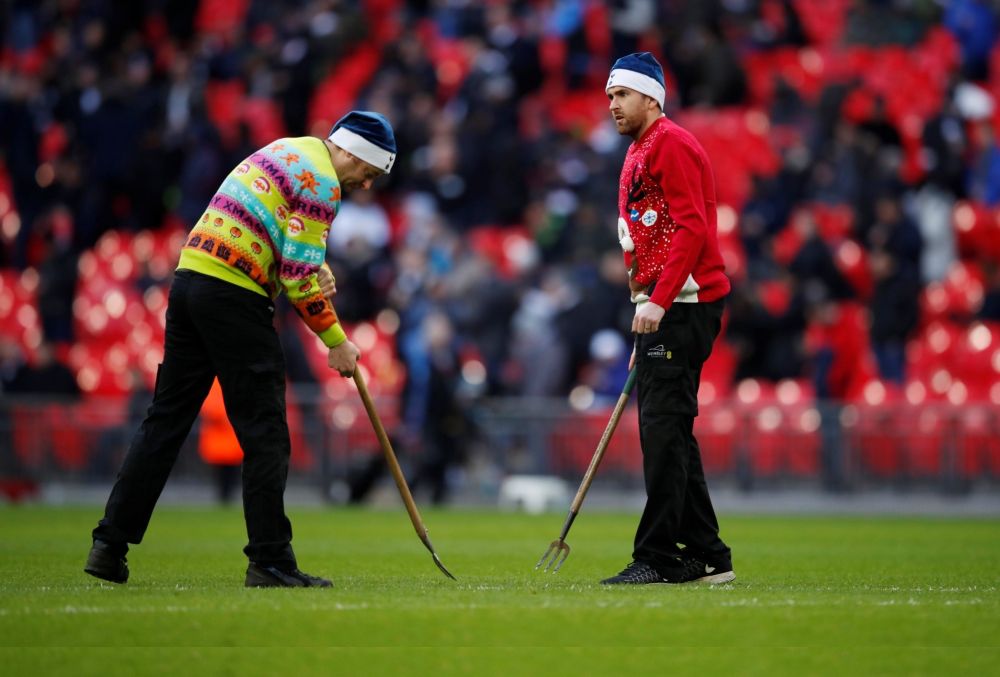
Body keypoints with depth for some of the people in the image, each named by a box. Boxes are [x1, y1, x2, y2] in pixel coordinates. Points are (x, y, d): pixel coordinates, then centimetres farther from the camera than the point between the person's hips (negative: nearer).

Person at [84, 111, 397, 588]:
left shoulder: (286, 153, 22)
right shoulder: (322, 181, -8)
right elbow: (298, 274, -12)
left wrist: (318, 274, 0)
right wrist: (336, 341, -3)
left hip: (189, 277, 9)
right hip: (233, 297, -9)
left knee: (166, 419, 11)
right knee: (264, 432, -3)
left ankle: (109, 545, 10)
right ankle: (270, 562, -1)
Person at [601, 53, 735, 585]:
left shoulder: (671, 144, -8)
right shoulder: (638, 152, 24)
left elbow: (692, 227, -18)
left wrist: (657, 301, -25)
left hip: (682, 305, -11)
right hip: (660, 310, 11)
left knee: (663, 427, -13)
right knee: (664, 434, 11)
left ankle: (657, 557, -15)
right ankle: (706, 556, 15)